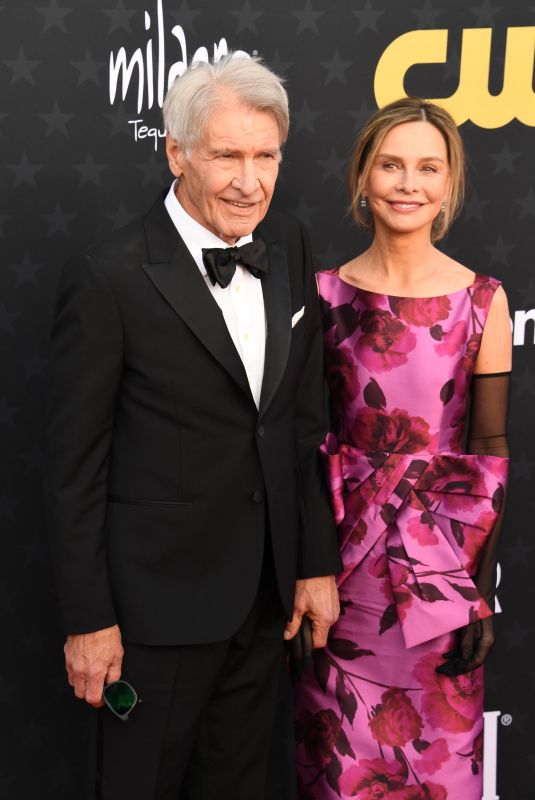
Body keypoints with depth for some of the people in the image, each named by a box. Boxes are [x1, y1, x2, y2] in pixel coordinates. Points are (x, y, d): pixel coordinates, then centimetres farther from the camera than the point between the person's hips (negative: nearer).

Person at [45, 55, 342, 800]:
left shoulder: (287, 245, 1)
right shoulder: (108, 278, -17)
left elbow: (305, 417, 7)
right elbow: (75, 464, -12)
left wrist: (317, 559, 7)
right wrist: (88, 619, -9)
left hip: (267, 594, 6)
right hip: (161, 598, -5)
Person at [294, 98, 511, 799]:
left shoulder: (482, 301, -4)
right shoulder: (327, 293, 0)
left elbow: (491, 453, -3)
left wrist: (482, 593, -5)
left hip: (439, 563, -1)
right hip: (344, 557, 1)